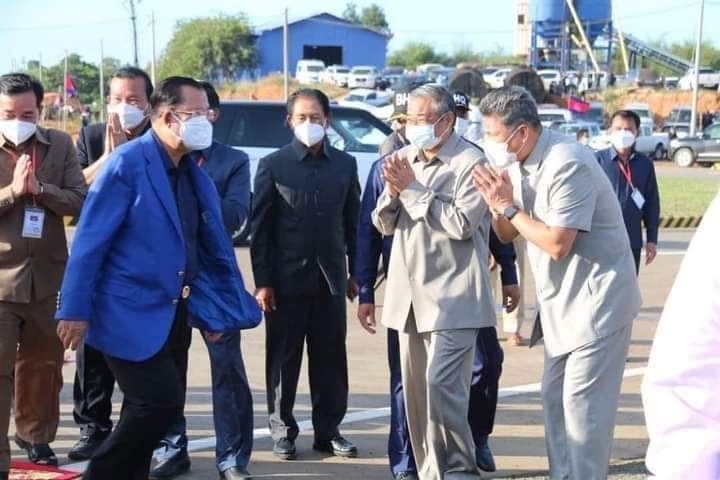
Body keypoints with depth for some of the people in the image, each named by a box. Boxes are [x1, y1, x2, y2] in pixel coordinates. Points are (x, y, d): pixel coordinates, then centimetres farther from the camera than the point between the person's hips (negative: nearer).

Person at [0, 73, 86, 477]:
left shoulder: (60, 145, 2)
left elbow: (81, 202, -4)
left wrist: (38, 188, -17)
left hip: (48, 278, 3)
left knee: (43, 365, 17)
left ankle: (35, 435, 36)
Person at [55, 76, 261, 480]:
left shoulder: (196, 175, 10)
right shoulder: (128, 163, -13)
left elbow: (214, 248, 14)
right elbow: (91, 240, -15)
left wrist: (219, 310, 11)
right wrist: (75, 310, -17)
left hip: (173, 316, 8)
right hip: (131, 315, -8)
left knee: (163, 409, 11)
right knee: (160, 404, -15)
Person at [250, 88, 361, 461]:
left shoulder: (345, 165, 7)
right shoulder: (273, 165, -1)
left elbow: (353, 223, 10)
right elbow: (260, 228, -3)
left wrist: (355, 273, 7)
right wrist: (262, 282, -7)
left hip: (330, 278, 2)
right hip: (286, 279, -2)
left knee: (330, 359, 7)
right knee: (283, 360, 5)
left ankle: (328, 430, 16)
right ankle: (283, 431, 16)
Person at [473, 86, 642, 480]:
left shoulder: (566, 165, -22)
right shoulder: (518, 163, 6)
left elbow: (557, 243, -25)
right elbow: (507, 235, 9)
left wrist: (509, 207, -17)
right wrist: (496, 204, -11)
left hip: (595, 299, -9)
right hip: (563, 302, 9)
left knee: (582, 403, -9)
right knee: (555, 399, 12)